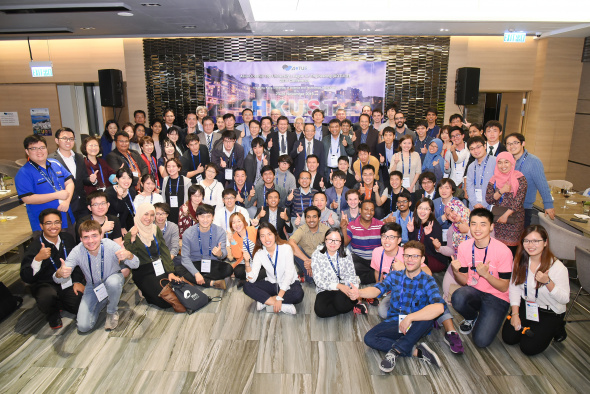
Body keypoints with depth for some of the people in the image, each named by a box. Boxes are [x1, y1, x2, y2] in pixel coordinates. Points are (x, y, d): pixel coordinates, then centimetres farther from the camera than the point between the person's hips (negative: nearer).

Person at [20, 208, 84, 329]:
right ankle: (52, 315, 0)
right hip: (46, 285, -4)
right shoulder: (35, 246, -12)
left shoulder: (67, 238, 2)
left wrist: (77, 281, 3)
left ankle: (58, 304, 19)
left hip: (69, 284, 4)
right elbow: (26, 278, -20)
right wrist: (38, 259, -34)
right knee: (47, 297, -38)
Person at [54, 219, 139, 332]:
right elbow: (57, 280, -21)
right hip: (92, 287, 2)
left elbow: (135, 265, -28)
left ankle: (112, 312, -7)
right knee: (83, 327, -11)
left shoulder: (110, 245, -28)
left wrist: (129, 255, -53)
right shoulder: (77, 252, -23)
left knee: (113, 282, -39)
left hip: (113, 279, -1)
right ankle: (103, 302, 19)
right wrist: (59, 273, -47)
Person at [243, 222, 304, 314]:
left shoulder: (286, 248, -18)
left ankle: (265, 300, -19)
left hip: (289, 284, -3)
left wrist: (279, 297, -26)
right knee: (247, 286, -20)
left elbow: (289, 274, -21)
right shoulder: (259, 253, -9)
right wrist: (247, 262, -34)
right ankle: (284, 306, -25)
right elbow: (252, 279, -17)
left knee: (298, 294, -36)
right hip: (272, 284, 4)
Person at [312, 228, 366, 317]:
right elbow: (318, 281, -12)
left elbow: (351, 275, 1)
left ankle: (354, 301, 1)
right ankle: (355, 306, -12)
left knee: (340, 303, -33)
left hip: (344, 288, 0)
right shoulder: (317, 255, -8)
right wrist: (338, 286, -25)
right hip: (325, 290, 1)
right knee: (320, 310, -28)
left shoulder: (346, 254, 0)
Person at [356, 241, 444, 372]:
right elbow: (377, 289, -13)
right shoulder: (395, 276, 4)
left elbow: (439, 307, -26)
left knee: (428, 316, -34)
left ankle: (395, 351, -26)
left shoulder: (428, 281, -6)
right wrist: (359, 292, -37)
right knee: (369, 338, -22)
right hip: (394, 322, 3)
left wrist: (409, 318, -32)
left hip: (417, 327, -2)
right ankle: (416, 352, -22)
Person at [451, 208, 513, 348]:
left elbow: (504, 287, -11)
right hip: (473, 291, 3)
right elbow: (464, 281, -1)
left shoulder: (503, 251, -17)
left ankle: (488, 320, 15)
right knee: (457, 297, -33)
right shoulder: (464, 247, -6)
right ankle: (472, 318, 3)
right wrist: (456, 272, -23)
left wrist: (486, 274, -30)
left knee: (481, 341, -20)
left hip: (496, 297, -3)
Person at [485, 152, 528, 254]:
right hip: (498, 218, 3)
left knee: (512, 245, -2)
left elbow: (519, 200, -10)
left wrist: (506, 215, -13)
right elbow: (488, 200, 1)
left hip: (514, 218, -3)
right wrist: (502, 191, -13)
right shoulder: (494, 180, 7)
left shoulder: (520, 178, -3)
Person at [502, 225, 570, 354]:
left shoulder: (557, 267, -22)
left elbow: (565, 299, -18)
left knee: (529, 348, -7)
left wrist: (547, 282, -35)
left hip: (550, 312, -4)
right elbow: (514, 287, -4)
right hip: (526, 305, 4)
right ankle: (530, 326, 25)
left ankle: (557, 328, 17)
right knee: (508, 338, -3)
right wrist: (515, 314, -10)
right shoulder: (520, 261, -9)